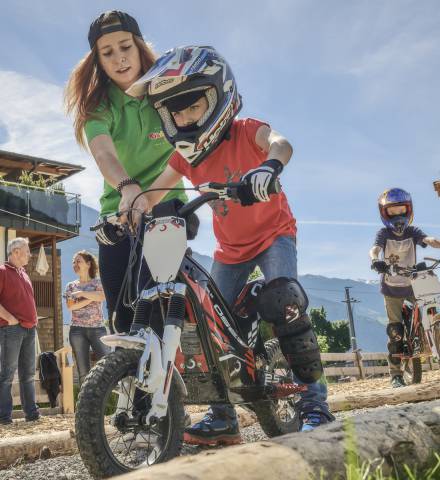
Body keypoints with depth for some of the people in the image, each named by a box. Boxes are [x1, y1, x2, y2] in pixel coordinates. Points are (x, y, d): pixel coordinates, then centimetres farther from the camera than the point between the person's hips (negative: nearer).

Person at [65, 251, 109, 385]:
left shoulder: (98, 282, 6)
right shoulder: (71, 286, 12)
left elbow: (102, 296, -16)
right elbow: (70, 306, -4)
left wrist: (82, 293, -11)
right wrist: (91, 298, -9)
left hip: (98, 329, -2)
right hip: (77, 330, 2)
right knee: (83, 371, 3)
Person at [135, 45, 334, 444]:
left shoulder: (245, 131, -18)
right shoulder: (185, 156, -2)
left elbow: (280, 143, -39)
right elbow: (152, 195, -2)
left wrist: (269, 166, -62)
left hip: (274, 232, -6)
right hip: (230, 249, 6)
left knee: (283, 300, -31)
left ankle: (315, 403, -22)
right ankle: (223, 418, 10)